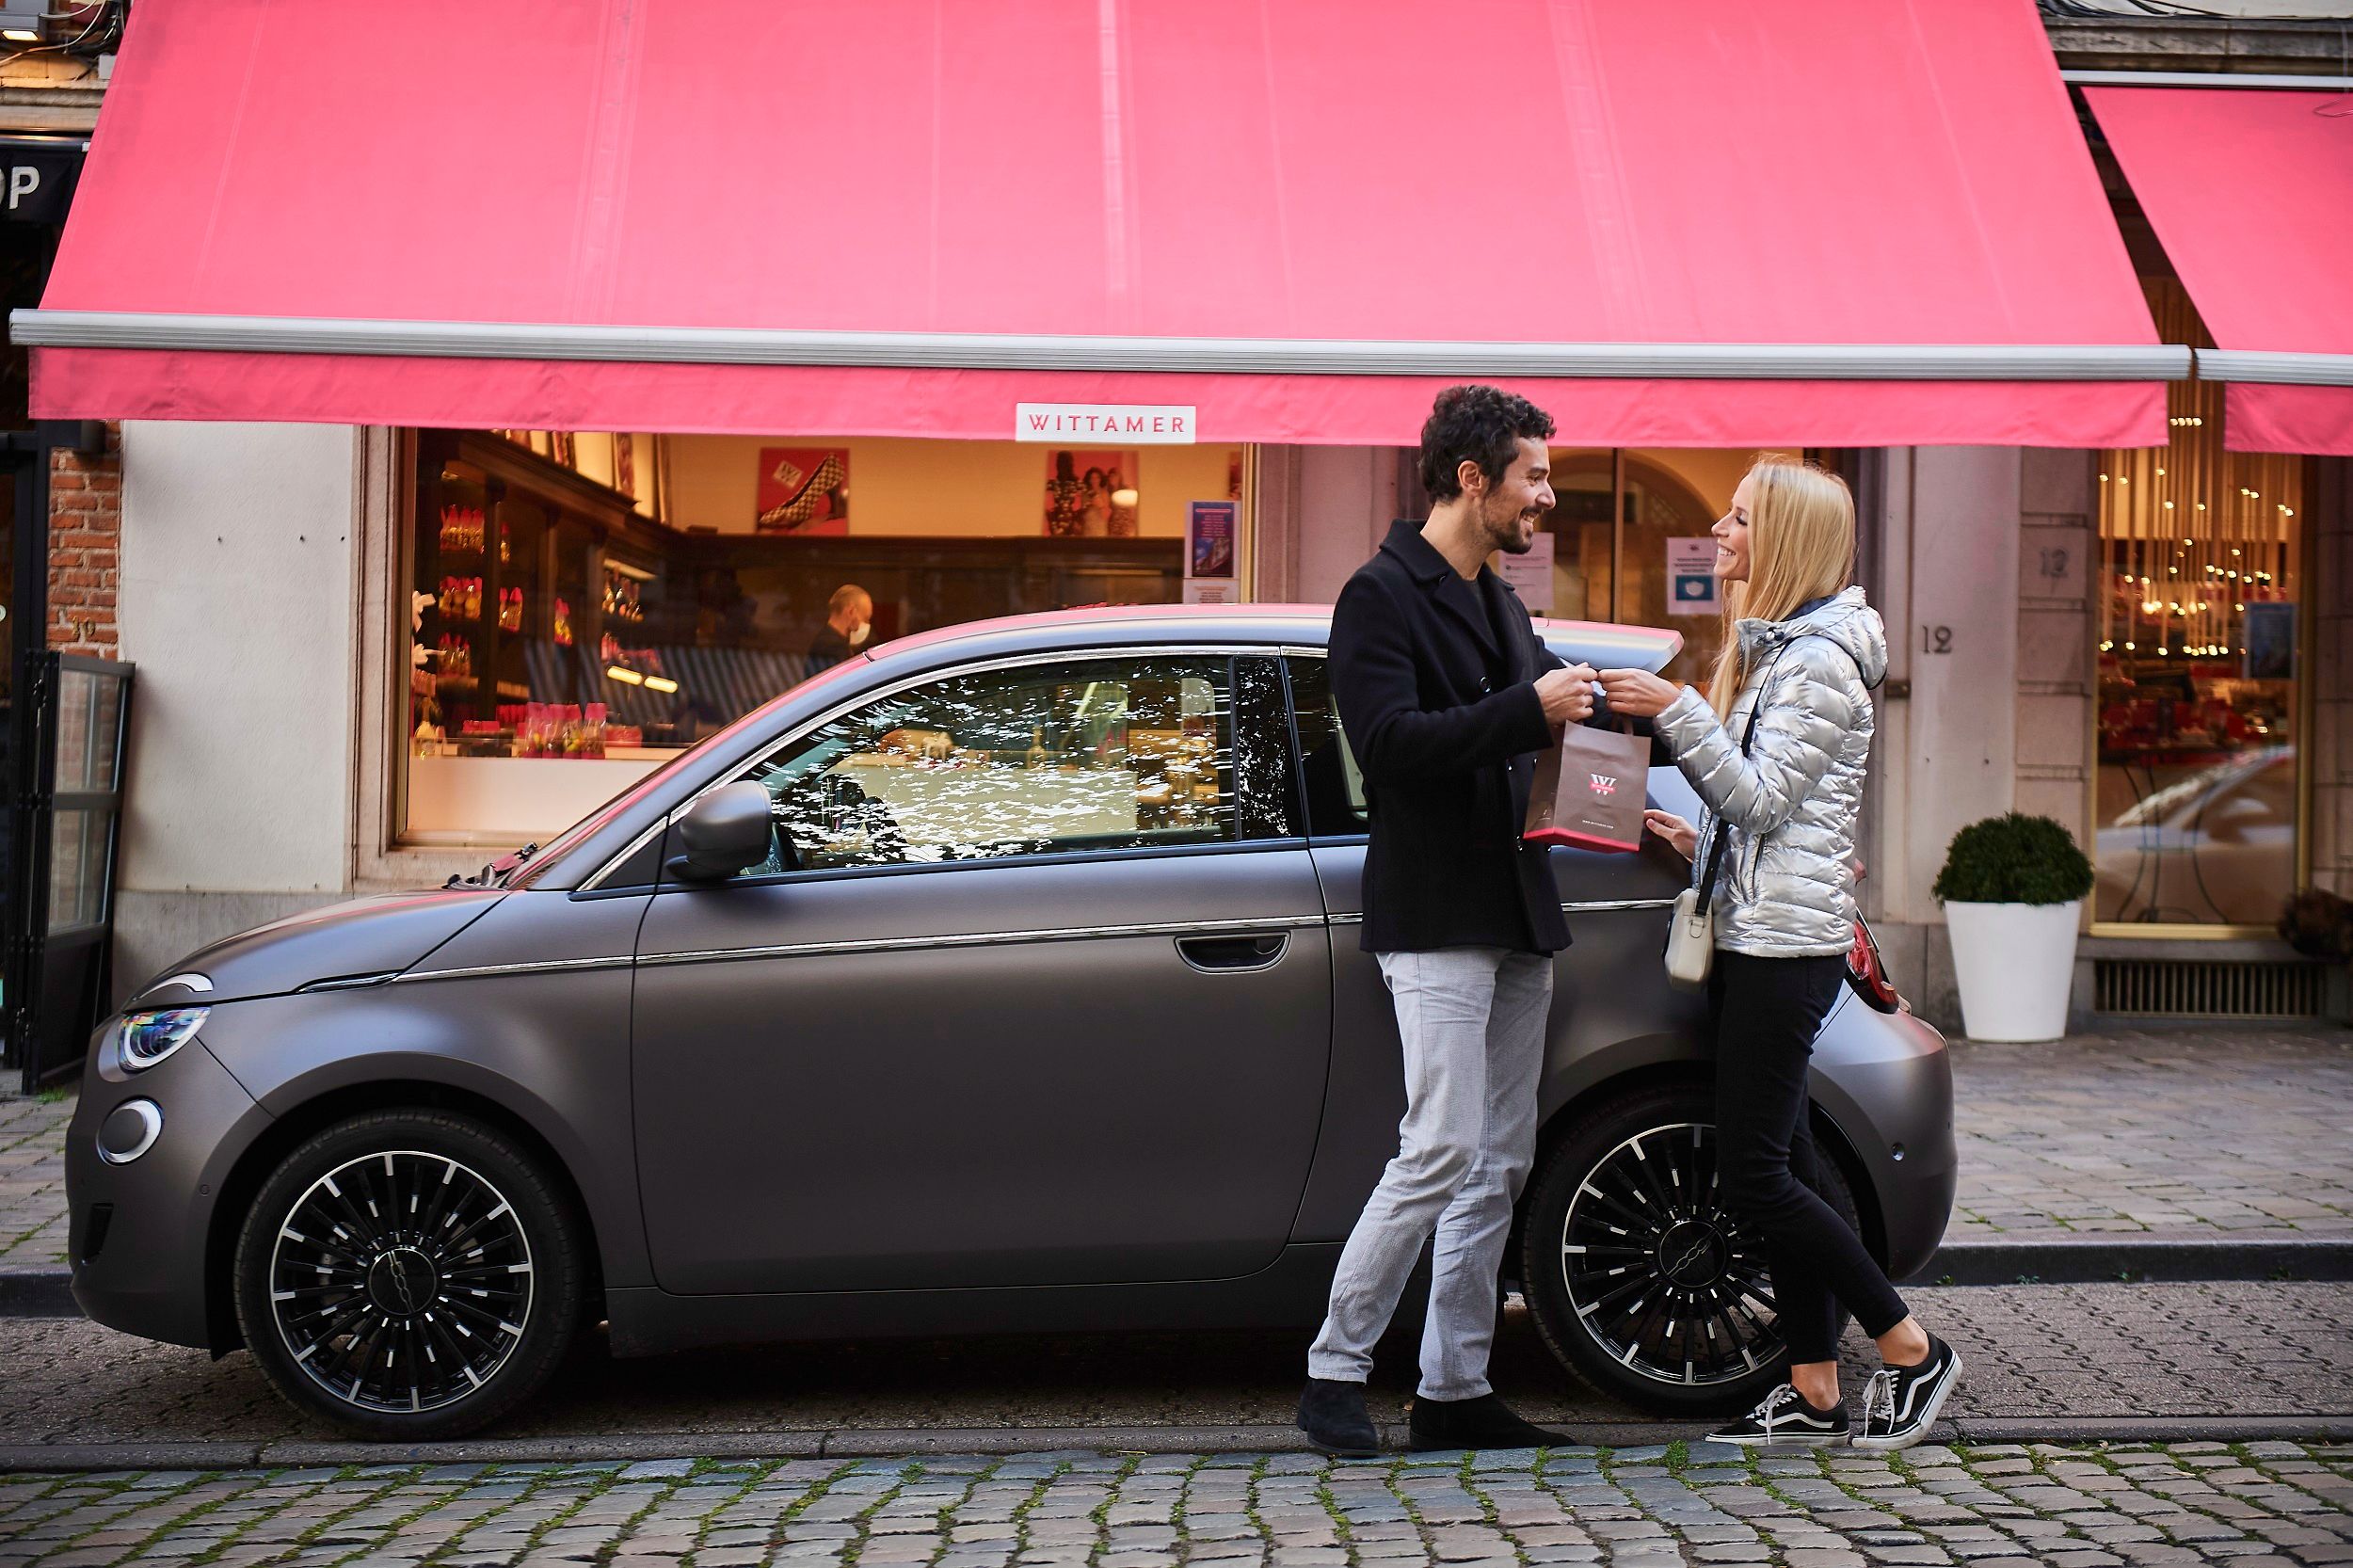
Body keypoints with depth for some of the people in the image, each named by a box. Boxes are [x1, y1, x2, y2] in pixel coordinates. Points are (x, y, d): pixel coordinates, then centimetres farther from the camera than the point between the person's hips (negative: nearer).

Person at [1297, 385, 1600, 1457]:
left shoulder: (1499, 606, 21)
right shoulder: (1382, 596, -6)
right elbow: (1390, 740, -20)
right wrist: (1532, 708, -20)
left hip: (1516, 923, 9)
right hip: (1434, 919, -9)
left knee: (1499, 1167, 7)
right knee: (1442, 1152, -14)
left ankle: (1454, 1389, 14)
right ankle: (1333, 1373, -1)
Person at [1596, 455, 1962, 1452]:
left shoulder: (1820, 661, -12)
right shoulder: (1766, 649, 19)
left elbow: (1762, 797, -17)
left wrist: (1673, 713, -21)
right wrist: (1698, 838, 13)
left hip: (1786, 944, -10)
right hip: (1750, 933, 10)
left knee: (1754, 1178, -9)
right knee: (1780, 1166, 9)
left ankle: (1913, 1352, 4)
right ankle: (1814, 1396, 13)